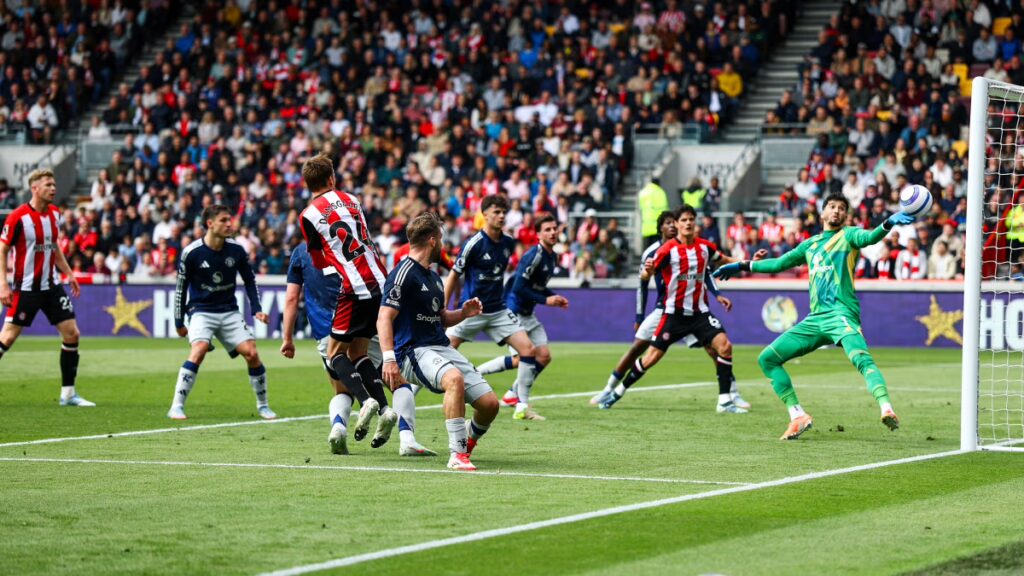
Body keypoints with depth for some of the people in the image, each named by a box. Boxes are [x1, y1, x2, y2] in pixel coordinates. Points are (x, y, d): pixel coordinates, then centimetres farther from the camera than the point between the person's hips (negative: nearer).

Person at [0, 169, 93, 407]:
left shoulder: (54, 214, 7)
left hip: (51, 286, 6)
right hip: (26, 287, -6)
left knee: (72, 334, 0)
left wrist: (68, 274, 18)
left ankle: (68, 393, 8)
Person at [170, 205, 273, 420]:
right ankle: (177, 407, -23)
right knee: (199, 350, -28)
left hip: (229, 311, 3)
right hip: (201, 311, -3)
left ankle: (263, 406, 10)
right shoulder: (192, 253, -12)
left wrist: (256, 309, 2)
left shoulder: (236, 250, -3)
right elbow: (180, 288, -2)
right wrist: (179, 322, 2)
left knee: (251, 353, -9)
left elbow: (249, 280, 12)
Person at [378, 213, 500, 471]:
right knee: (454, 378, -39)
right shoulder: (403, 274, -9)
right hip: (414, 351, -9)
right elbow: (384, 318, -15)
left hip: (442, 348, 9)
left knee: (489, 403, -4)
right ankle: (457, 454, -36)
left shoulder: (433, 276, 20)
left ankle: (468, 440, 27)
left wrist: (463, 313, 10)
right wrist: (389, 358, -27)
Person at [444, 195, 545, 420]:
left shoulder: (508, 243, 4)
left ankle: (522, 406, -2)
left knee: (528, 349, -9)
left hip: (498, 310, 5)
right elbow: (453, 275, -6)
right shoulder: (474, 243, -13)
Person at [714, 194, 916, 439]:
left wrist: (888, 224, -36)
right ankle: (798, 417, 4)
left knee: (862, 359, -32)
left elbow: (868, 237, -16)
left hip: (841, 313, -7)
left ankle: (886, 409, -50)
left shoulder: (848, 235, 7)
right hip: (815, 318, 7)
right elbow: (779, 263, 34)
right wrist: (743, 266, 38)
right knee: (767, 359, 4)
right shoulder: (811, 244, 23)